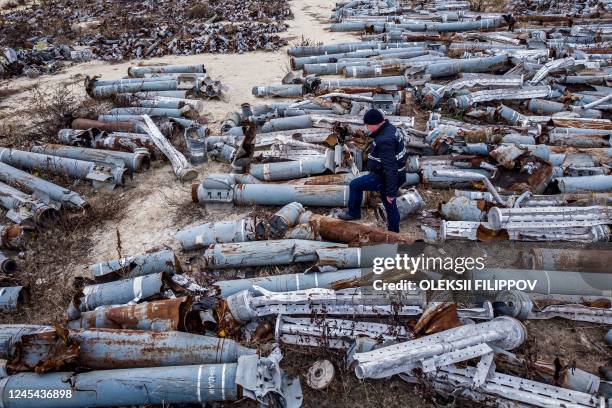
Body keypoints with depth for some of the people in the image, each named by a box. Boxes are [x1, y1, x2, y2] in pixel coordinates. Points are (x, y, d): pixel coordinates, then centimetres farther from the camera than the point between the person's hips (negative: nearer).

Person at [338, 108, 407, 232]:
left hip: (384, 178, -10)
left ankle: (354, 212, 21)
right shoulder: (389, 128, 3)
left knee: (355, 185, 3)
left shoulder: (385, 141, -28)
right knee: (390, 207, 20)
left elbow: (390, 168, -30)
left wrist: (391, 192, -27)